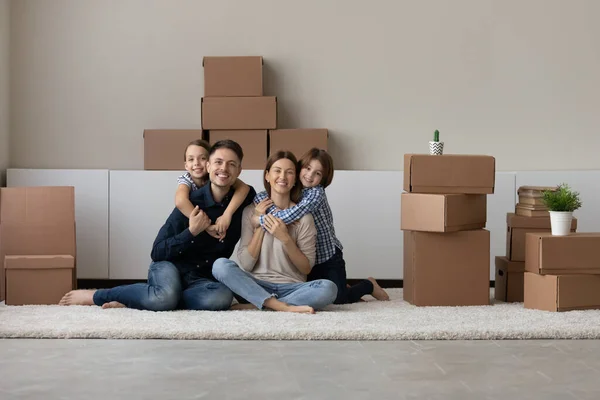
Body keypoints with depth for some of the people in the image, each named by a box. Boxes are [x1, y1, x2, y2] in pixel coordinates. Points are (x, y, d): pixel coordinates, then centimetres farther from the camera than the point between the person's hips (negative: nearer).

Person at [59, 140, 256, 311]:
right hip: (170, 266, -4)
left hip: (202, 279, 4)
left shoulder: (244, 199, -3)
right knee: (164, 298, -41)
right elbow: (157, 253, -11)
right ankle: (95, 296, -14)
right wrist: (191, 232, -23)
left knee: (222, 297, -35)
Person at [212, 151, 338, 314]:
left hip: (291, 287, 0)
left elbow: (307, 268, 0)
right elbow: (245, 264, -2)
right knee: (220, 265, -28)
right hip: (256, 286, 1)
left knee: (328, 288, -31)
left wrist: (285, 238, -13)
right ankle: (284, 307, -32)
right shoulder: (251, 211, 4)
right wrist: (260, 225, -8)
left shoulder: (303, 216, 2)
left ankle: (253, 305, -25)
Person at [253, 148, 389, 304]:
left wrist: (261, 219, -31)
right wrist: (274, 210, -30)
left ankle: (369, 285, 16)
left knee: (338, 298, -13)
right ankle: (344, 288, 31)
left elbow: (296, 213, -36)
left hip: (329, 256, -6)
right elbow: (259, 197, -11)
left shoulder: (316, 193, -20)